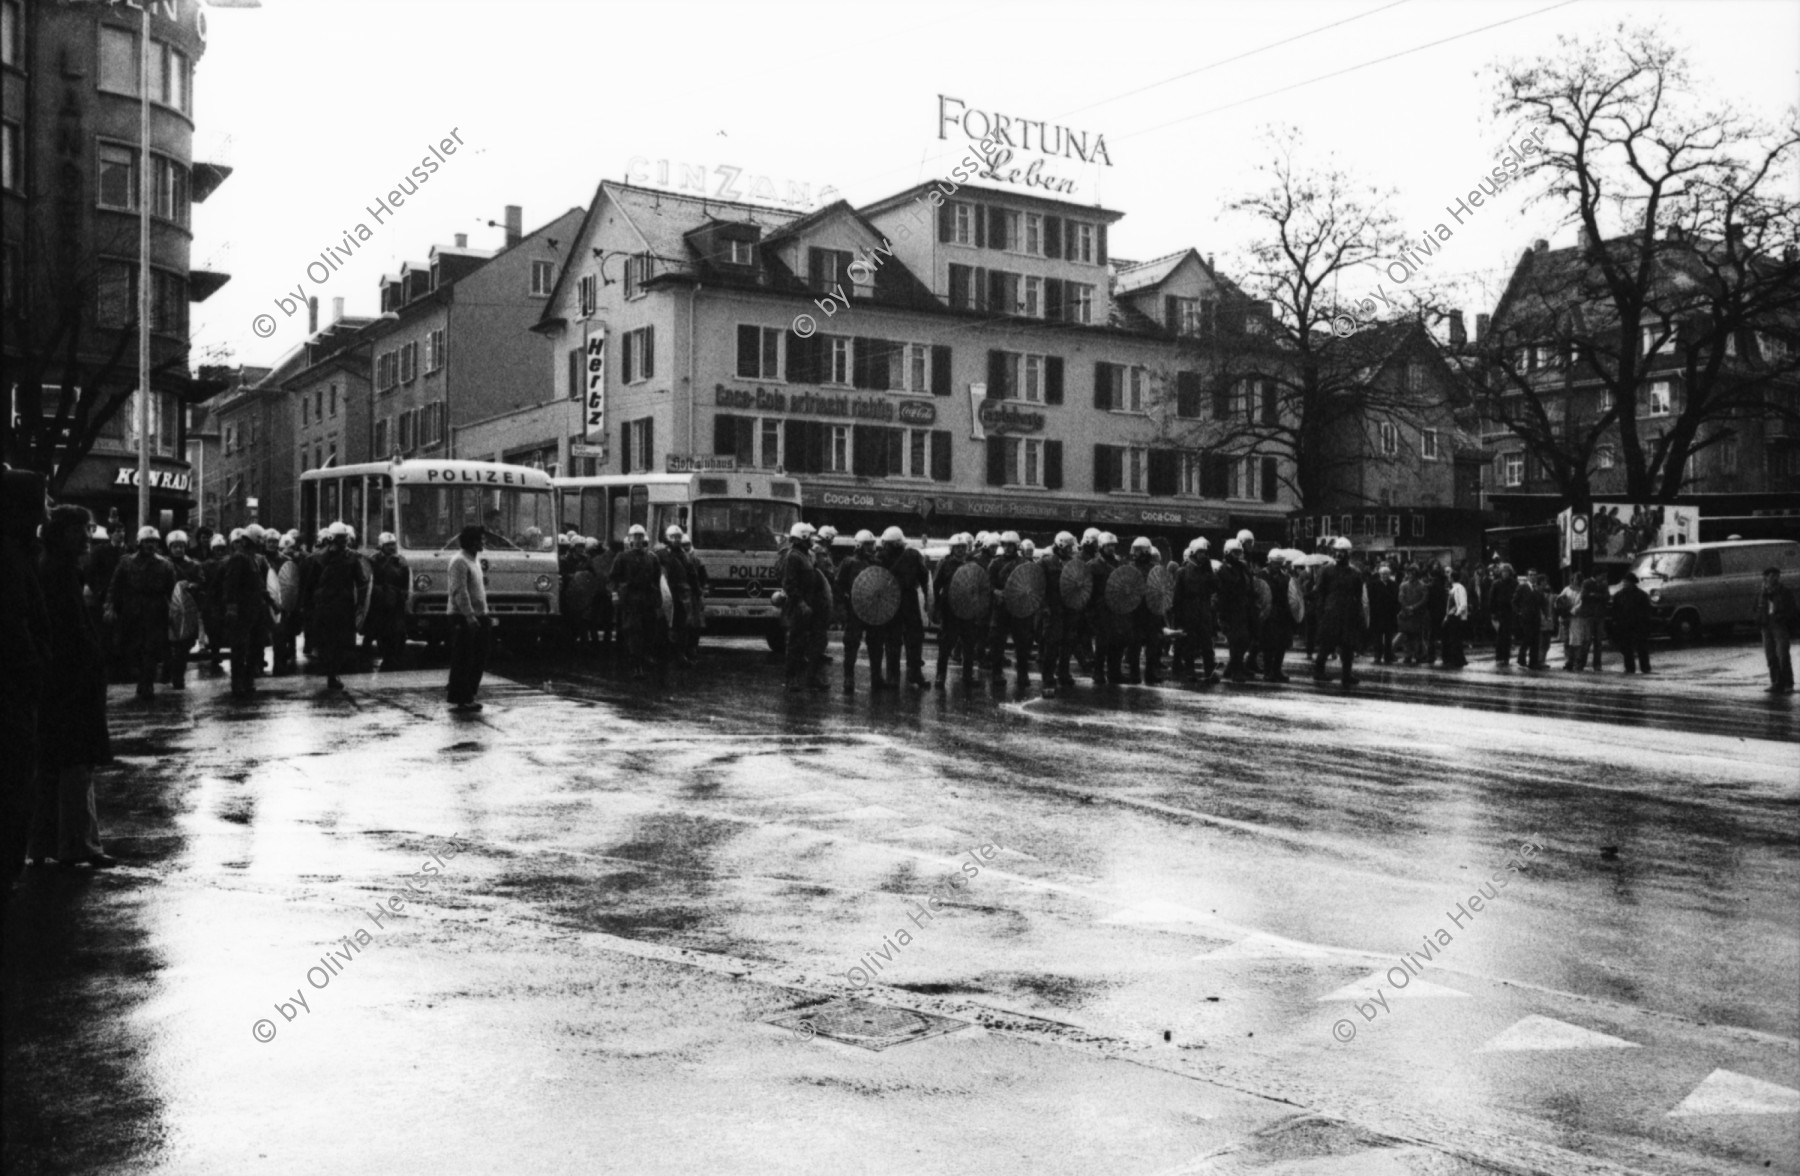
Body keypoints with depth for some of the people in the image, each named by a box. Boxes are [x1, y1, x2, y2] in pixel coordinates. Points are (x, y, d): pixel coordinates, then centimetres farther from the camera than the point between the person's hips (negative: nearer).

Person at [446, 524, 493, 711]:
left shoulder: (475, 559, 17)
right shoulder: (460, 561, -14)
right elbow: (459, 591, -21)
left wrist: (485, 613, 21)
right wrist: (469, 615, -26)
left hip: (476, 616, 10)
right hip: (463, 618, -10)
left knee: (479, 659, 12)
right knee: (463, 660, -4)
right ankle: (458, 700, 2)